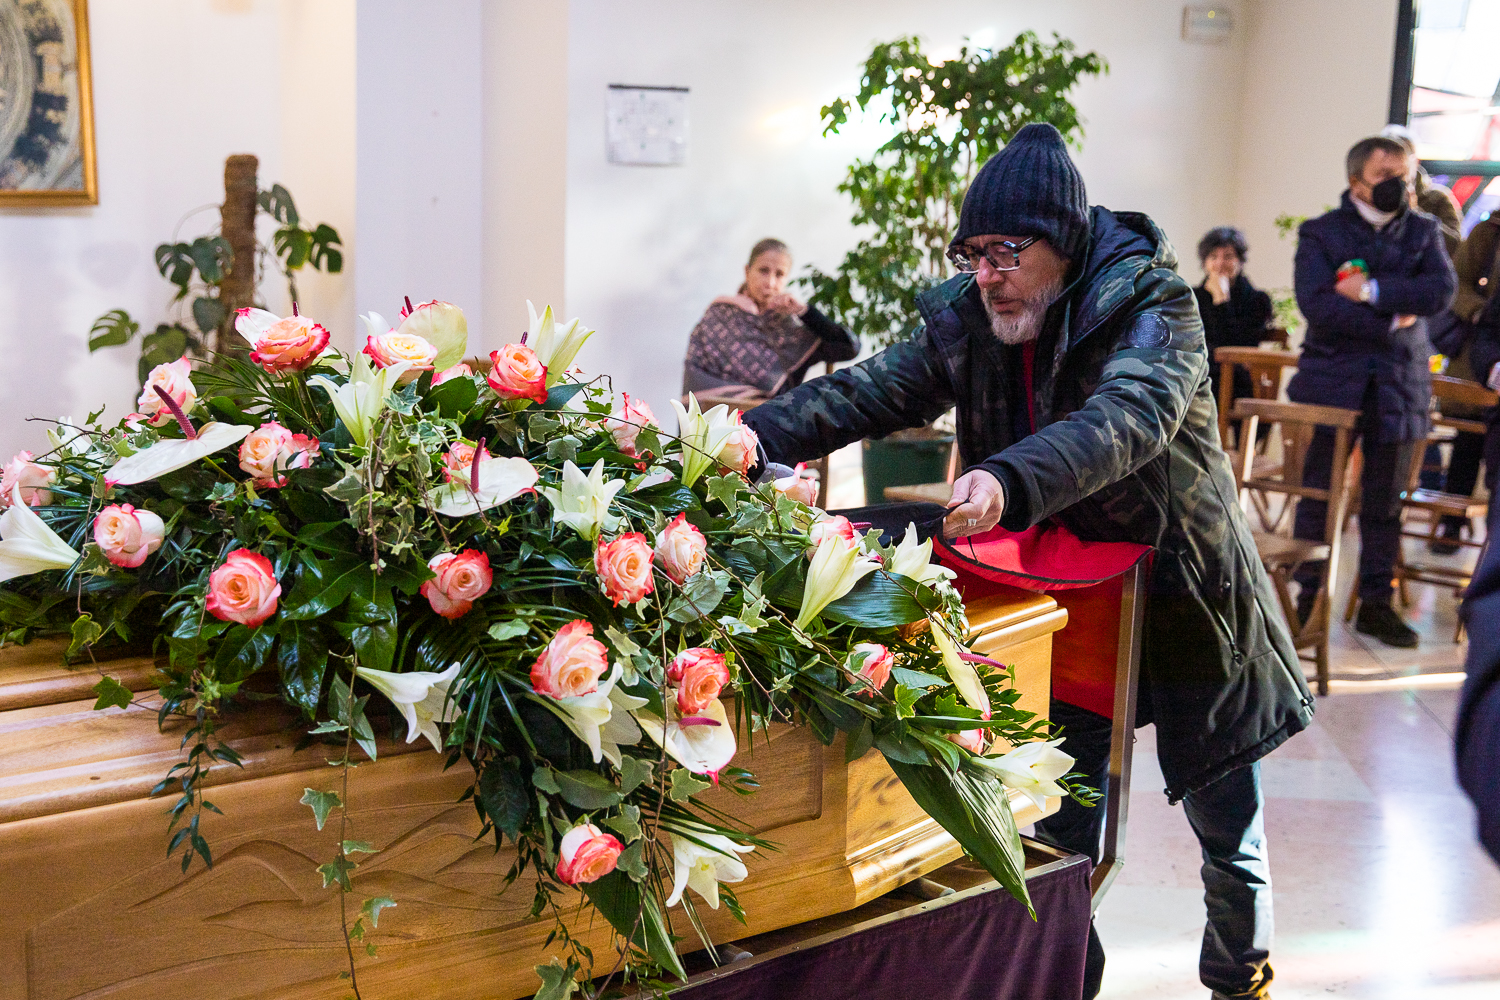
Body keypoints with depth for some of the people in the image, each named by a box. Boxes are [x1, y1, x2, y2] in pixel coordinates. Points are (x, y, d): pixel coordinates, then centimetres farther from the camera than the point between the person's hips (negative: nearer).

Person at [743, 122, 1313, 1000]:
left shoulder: (1152, 304, -22)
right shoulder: (967, 319, -6)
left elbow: (1131, 413, -40)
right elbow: (874, 390, -9)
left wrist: (1010, 482, -58)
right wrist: (755, 435, -26)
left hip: (1185, 591, -3)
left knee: (1228, 828, 14)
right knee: (1063, 830, 9)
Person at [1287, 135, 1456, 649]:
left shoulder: (1423, 231, 10)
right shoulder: (1320, 233, 2)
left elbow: (1441, 290, -6)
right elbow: (1316, 303, -13)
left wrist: (1372, 290, -15)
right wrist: (1391, 322, -13)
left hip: (1399, 384, 2)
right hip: (1333, 380, -2)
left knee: (1384, 500, 7)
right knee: (1319, 494, 1)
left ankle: (1376, 602, 17)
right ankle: (1309, 597, 11)